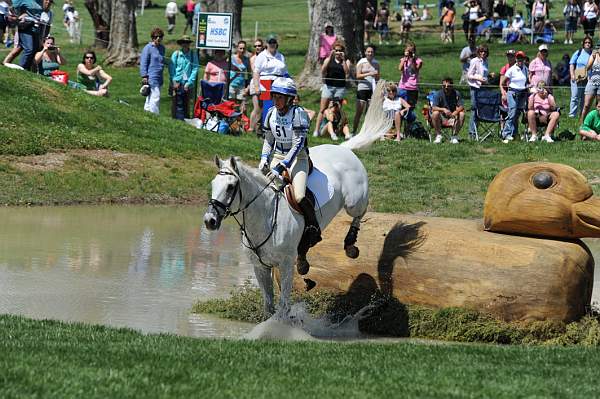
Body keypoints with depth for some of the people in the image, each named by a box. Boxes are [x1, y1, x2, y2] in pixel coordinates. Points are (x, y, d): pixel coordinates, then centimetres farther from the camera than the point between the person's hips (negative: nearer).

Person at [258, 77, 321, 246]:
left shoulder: (298, 114, -16)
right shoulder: (271, 113, 3)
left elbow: (298, 145, -20)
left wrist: (282, 166, -27)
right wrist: (264, 159, -2)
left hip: (297, 158, -6)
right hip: (277, 156, 6)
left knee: (299, 197, -24)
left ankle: (313, 227, -2)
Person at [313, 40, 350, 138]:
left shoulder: (346, 61, 8)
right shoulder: (328, 59, 10)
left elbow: (347, 73, -8)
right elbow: (323, 71, -7)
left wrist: (343, 60, -12)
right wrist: (330, 57, -11)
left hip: (340, 88, 0)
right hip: (328, 86, 0)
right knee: (322, 109, -4)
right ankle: (316, 130, -5)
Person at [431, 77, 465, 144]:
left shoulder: (456, 94, -3)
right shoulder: (438, 94, -8)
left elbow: (461, 107, -10)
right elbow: (433, 108, -17)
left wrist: (456, 112, -33)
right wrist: (443, 109, -36)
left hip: (453, 116, 1)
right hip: (441, 117, -1)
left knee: (462, 114, -25)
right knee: (435, 113, -31)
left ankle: (454, 136, -15)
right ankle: (438, 136, -18)